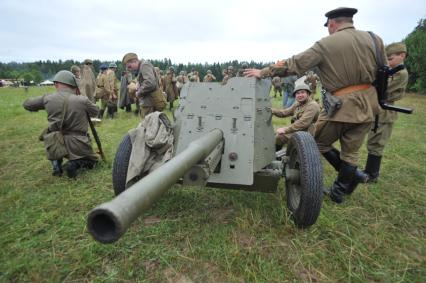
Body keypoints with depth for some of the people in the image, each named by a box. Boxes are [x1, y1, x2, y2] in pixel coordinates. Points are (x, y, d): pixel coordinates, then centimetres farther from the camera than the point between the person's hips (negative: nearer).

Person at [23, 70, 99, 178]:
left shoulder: (47, 99, -4)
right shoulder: (82, 100, -13)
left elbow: (26, 104, 13)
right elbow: (96, 111, 5)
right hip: (78, 146, -2)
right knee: (92, 161, 24)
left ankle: (56, 164, 15)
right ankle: (75, 163, -7)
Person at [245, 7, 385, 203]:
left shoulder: (325, 44, -8)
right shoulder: (375, 39, 5)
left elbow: (293, 64, -9)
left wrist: (263, 72, -2)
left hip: (341, 105, -5)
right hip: (367, 105, 6)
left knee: (320, 142, 18)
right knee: (351, 151, 15)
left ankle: (352, 174, 18)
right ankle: (340, 191, 28)